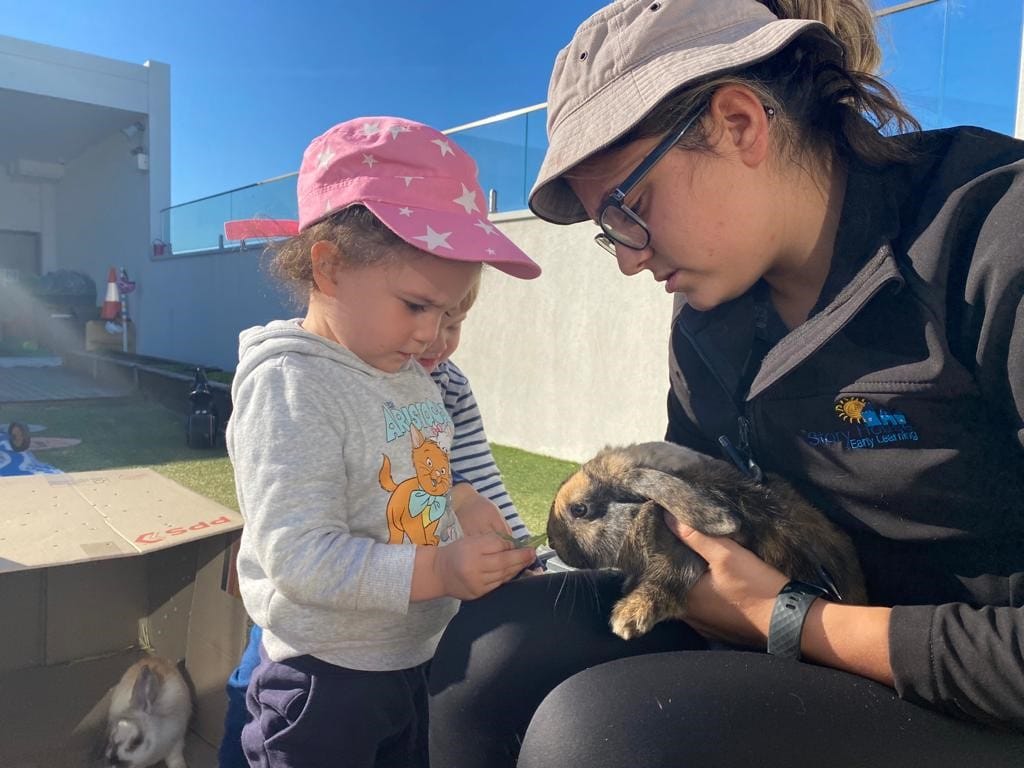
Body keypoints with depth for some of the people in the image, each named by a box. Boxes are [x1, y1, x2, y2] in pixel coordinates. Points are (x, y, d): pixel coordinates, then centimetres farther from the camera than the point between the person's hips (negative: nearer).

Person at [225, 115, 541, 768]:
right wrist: (437, 572, -35)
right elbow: (299, 557, -28)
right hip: (324, 682, -8)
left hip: (417, 661, 8)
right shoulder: (291, 390, -23)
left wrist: (459, 499, -3)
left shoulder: (413, 380, 3)